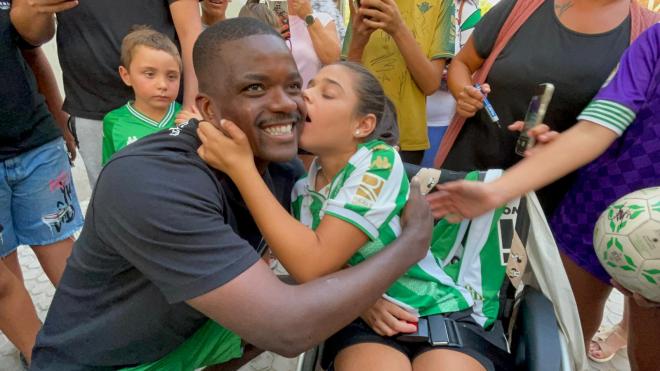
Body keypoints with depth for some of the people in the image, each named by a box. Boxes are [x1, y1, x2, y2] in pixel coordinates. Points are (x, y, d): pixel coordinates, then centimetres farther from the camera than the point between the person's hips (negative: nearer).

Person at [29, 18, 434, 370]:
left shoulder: (282, 168, -12)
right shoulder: (148, 183, -34)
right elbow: (288, 328, -36)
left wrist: (362, 295, -16)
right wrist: (414, 240, -25)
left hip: (188, 332, 7)